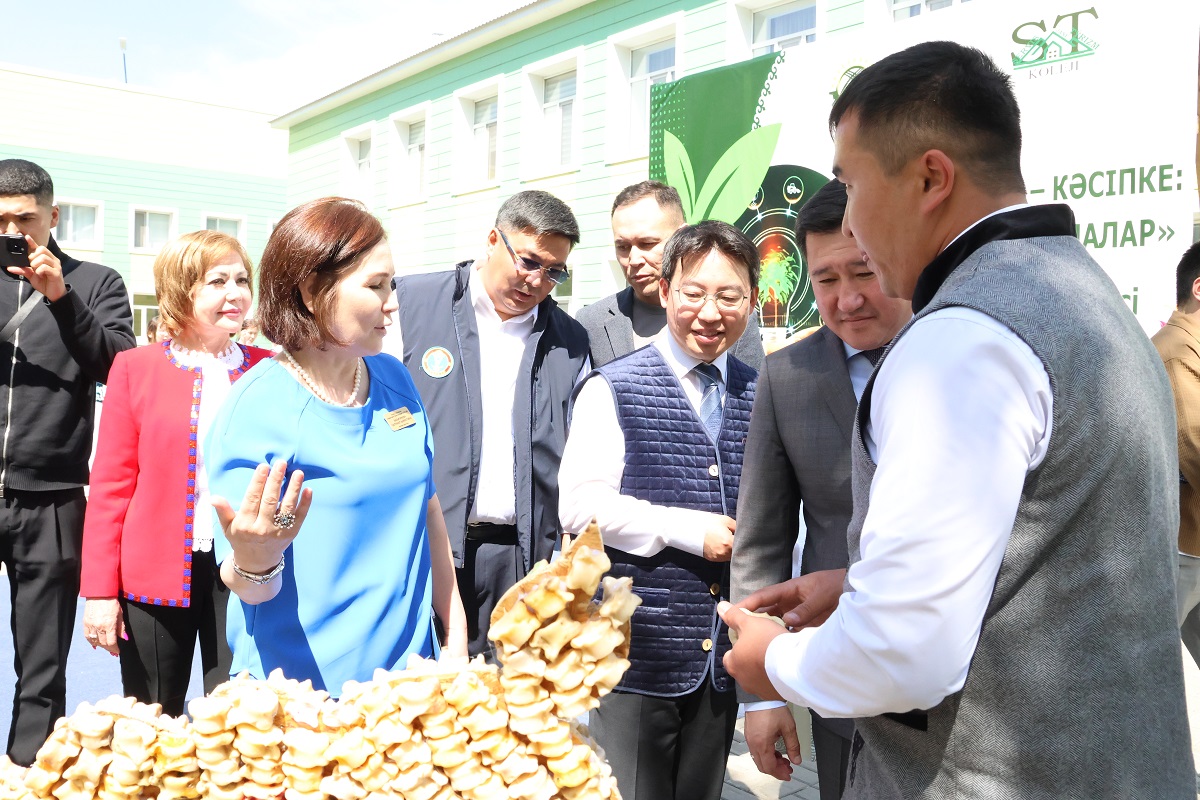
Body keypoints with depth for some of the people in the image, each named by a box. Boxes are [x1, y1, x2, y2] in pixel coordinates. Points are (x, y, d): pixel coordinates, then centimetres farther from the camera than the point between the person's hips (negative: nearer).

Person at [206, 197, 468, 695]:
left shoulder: (395, 380, 0)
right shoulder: (256, 407, -16)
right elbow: (250, 589, -14)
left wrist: (455, 631, 11)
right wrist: (254, 563, -37)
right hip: (302, 689, -5)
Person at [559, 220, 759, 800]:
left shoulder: (759, 396, 8)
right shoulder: (614, 390, -5)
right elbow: (580, 506, -13)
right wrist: (689, 529, -17)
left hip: (725, 657, 5)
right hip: (640, 650, -4)